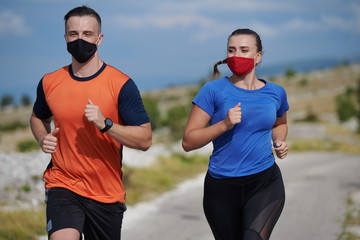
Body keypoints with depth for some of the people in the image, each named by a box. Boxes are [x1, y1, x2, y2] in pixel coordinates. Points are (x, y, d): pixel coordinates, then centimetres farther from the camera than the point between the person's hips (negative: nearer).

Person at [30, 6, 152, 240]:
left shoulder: (121, 84, -8)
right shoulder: (49, 83, 2)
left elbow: (145, 140, -11)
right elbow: (39, 117, 24)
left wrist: (105, 124, -25)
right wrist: (43, 138, 1)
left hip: (107, 194, 0)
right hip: (63, 185, 0)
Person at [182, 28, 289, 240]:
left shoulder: (276, 93, 6)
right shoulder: (213, 90, -5)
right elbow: (188, 142, -7)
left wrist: (279, 142, 7)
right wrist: (225, 124, -19)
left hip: (265, 182, 0)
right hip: (222, 188, 0)